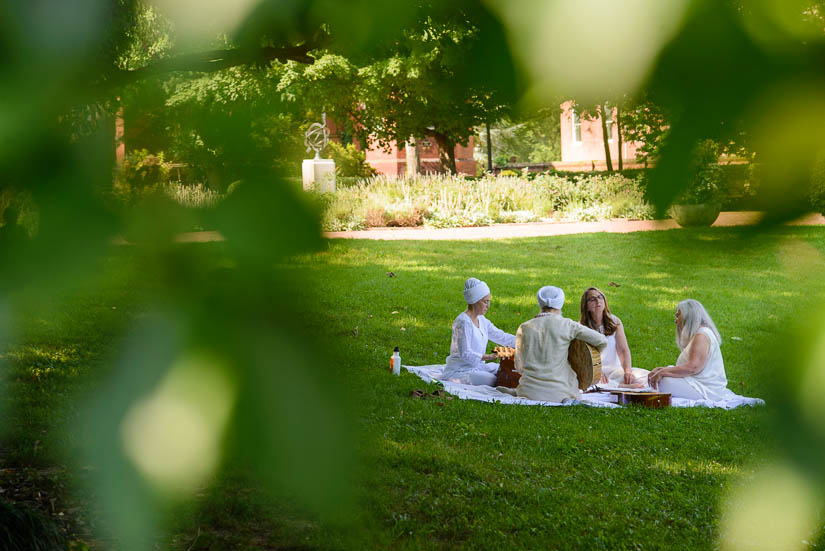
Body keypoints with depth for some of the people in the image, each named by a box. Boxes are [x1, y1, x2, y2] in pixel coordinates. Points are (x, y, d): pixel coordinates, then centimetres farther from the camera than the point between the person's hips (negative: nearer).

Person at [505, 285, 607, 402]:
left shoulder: (524, 328, 2)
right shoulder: (566, 325, -5)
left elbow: (519, 366, 7)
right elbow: (602, 341, -1)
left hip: (529, 389, 2)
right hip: (558, 391, -1)